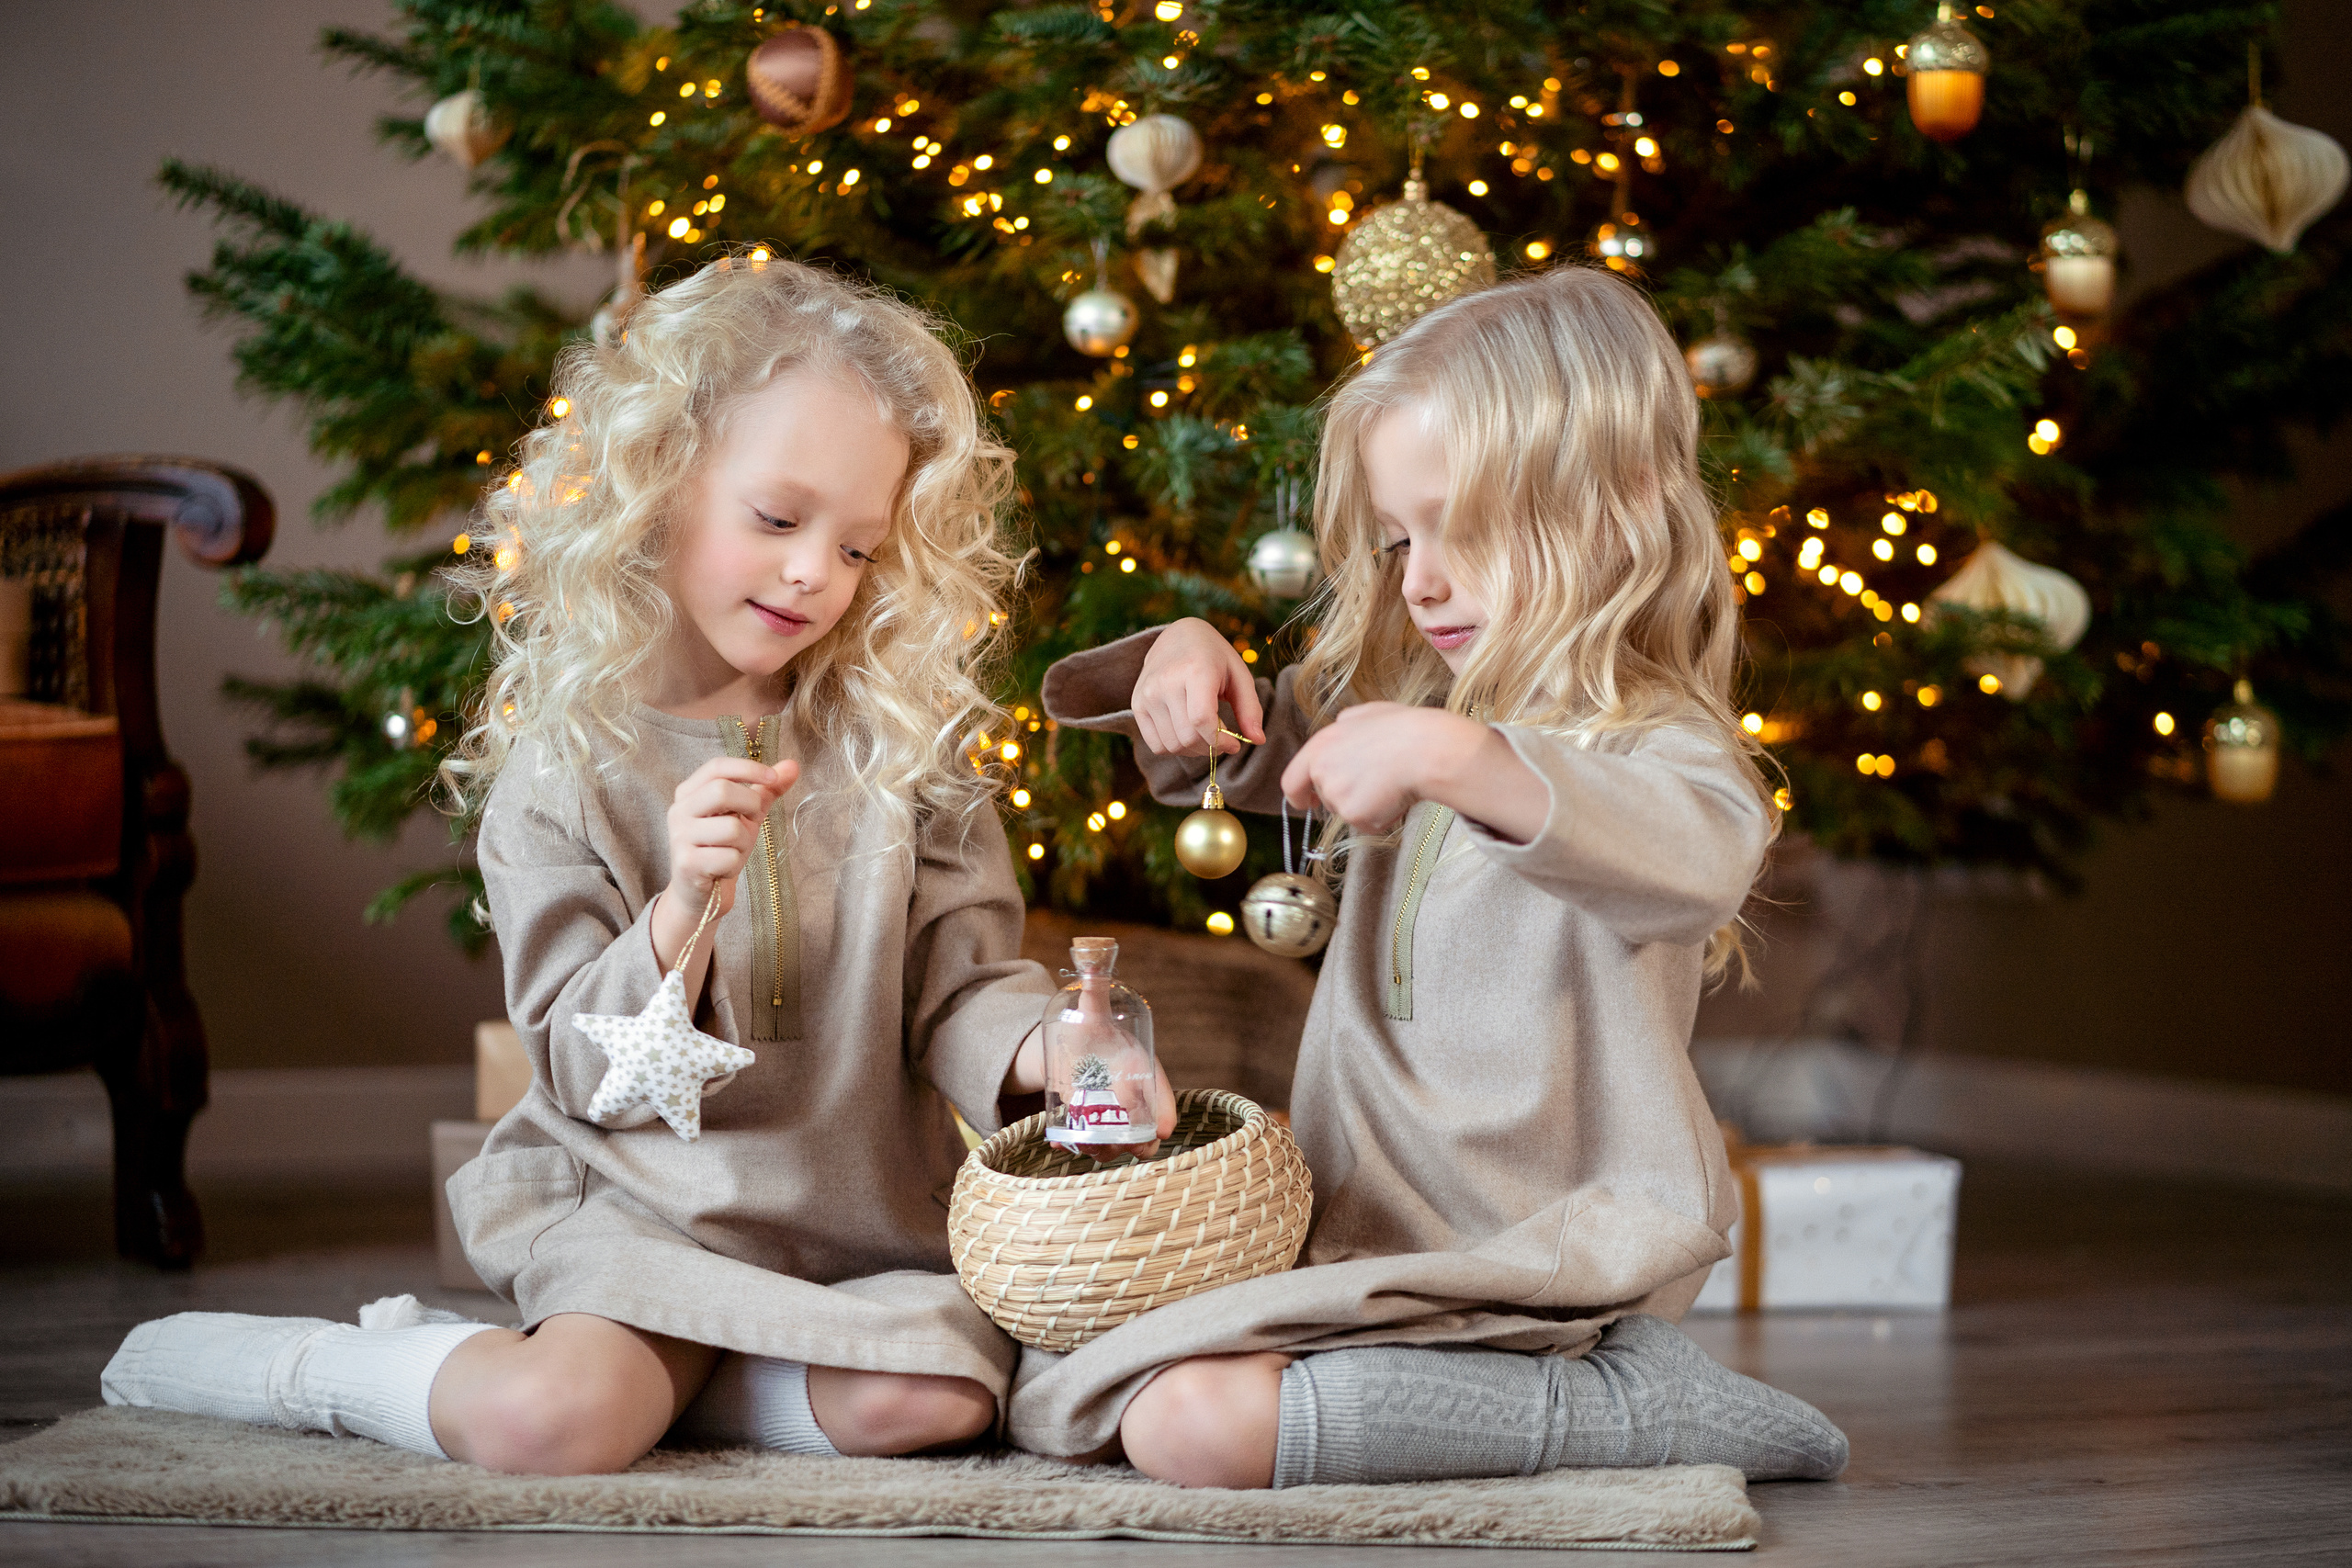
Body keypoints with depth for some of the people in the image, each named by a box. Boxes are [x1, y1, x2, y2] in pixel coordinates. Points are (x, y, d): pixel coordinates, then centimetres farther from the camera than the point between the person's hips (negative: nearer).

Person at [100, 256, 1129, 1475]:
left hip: (866, 1217, 3)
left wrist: (1049, 1052, -23)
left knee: (929, 1399, -28)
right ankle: (289, 1363, 1)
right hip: (644, 1206, -2)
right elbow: (588, 1075, -6)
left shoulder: (898, 733, 3)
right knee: (543, 1425, -29)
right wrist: (684, 911, -23)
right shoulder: (565, 766, -3)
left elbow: (961, 979, 0)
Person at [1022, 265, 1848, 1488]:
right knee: (1051, 1356, 17)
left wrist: (1462, 761, -49)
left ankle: (1628, 1398, -11)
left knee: (1196, 1422, -28)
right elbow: (1247, 757, 29)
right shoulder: (1407, 705, 12)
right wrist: (1189, 655, 5)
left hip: (1538, 1260, -10)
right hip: (1364, 1233, 10)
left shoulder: (1657, 747, -14)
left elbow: (1698, 861, -38)